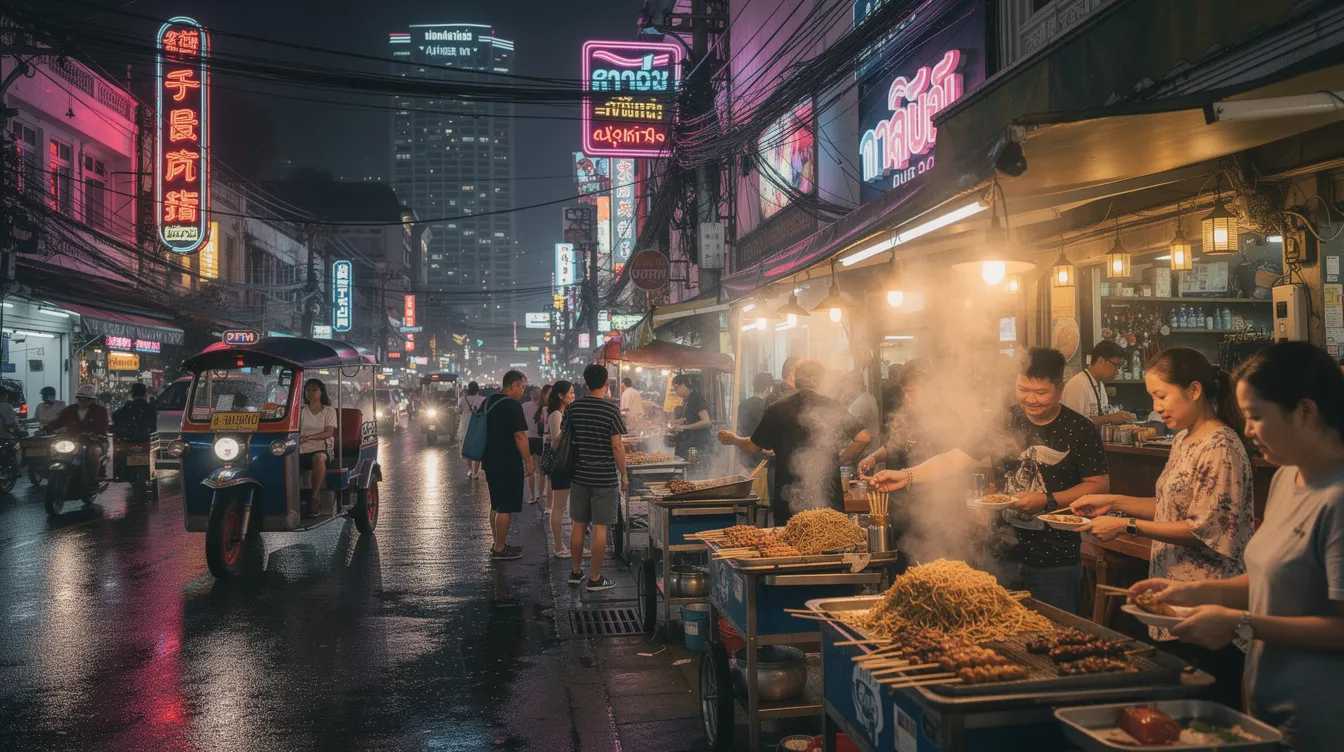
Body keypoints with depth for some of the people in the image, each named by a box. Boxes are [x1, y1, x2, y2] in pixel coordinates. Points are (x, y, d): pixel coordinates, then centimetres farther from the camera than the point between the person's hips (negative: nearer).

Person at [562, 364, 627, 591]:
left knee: (578, 525, 13)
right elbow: (617, 446, -12)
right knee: (600, 528, 2)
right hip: (605, 478, -4)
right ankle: (595, 578, 7)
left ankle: (576, 572, 23)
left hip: (579, 476, 5)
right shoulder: (611, 409, -12)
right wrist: (623, 475, -1)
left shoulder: (573, 407, 1)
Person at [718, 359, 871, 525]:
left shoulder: (777, 410, -1)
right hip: (828, 498, 0)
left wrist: (733, 440, 26)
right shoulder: (832, 407, 1)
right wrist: (839, 460, 7)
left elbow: (753, 447, 6)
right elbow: (864, 437, -6)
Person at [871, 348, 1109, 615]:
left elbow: (1099, 484, -4)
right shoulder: (1002, 422, 3)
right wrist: (906, 476, -15)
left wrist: (1047, 501, -17)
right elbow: (957, 458, -2)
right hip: (1003, 555, 3)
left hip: (1056, 562, -2)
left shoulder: (1080, 430, -5)